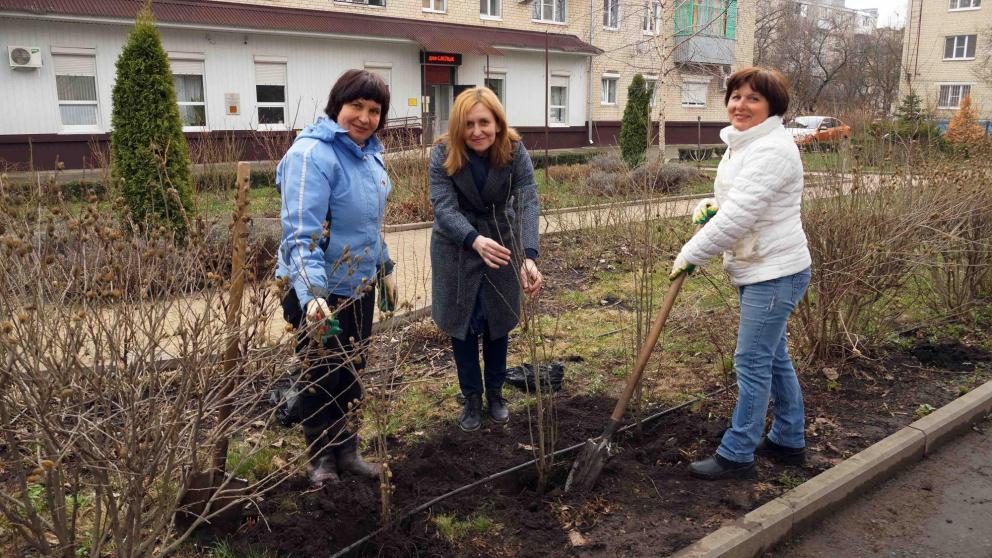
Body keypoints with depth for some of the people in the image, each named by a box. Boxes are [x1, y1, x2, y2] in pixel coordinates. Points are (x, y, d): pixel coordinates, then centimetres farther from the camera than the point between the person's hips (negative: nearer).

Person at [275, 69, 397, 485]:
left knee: (353, 372, 19)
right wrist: (312, 294, -43)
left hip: (359, 285, 8)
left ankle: (346, 449, 38)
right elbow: (301, 234, -31)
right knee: (322, 377, 9)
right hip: (319, 291, -8)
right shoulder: (312, 155, -23)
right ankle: (321, 458, 30)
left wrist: (384, 269, 21)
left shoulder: (369, 154, 5)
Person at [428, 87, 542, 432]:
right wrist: (476, 240, -48)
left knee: (498, 321, 11)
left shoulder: (514, 152, -19)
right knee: (462, 323, 6)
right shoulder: (443, 154, -20)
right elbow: (444, 208, -28)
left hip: (503, 243, 1)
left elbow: (528, 203, -28)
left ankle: (495, 392, 31)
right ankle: (471, 397, 24)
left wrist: (528, 256, -44)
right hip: (456, 248, -1)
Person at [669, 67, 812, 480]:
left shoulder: (770, 150, -20)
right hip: (755, 270, 10)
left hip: (774, 273, -10)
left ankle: (736, 455, 8)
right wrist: (709, 206, 2)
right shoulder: (741, 144, 12)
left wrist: (691, 255, -15)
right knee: (774, 357, 18)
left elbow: (738, 216, -25)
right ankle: (789, 441, 33)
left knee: (752, 363, -4)